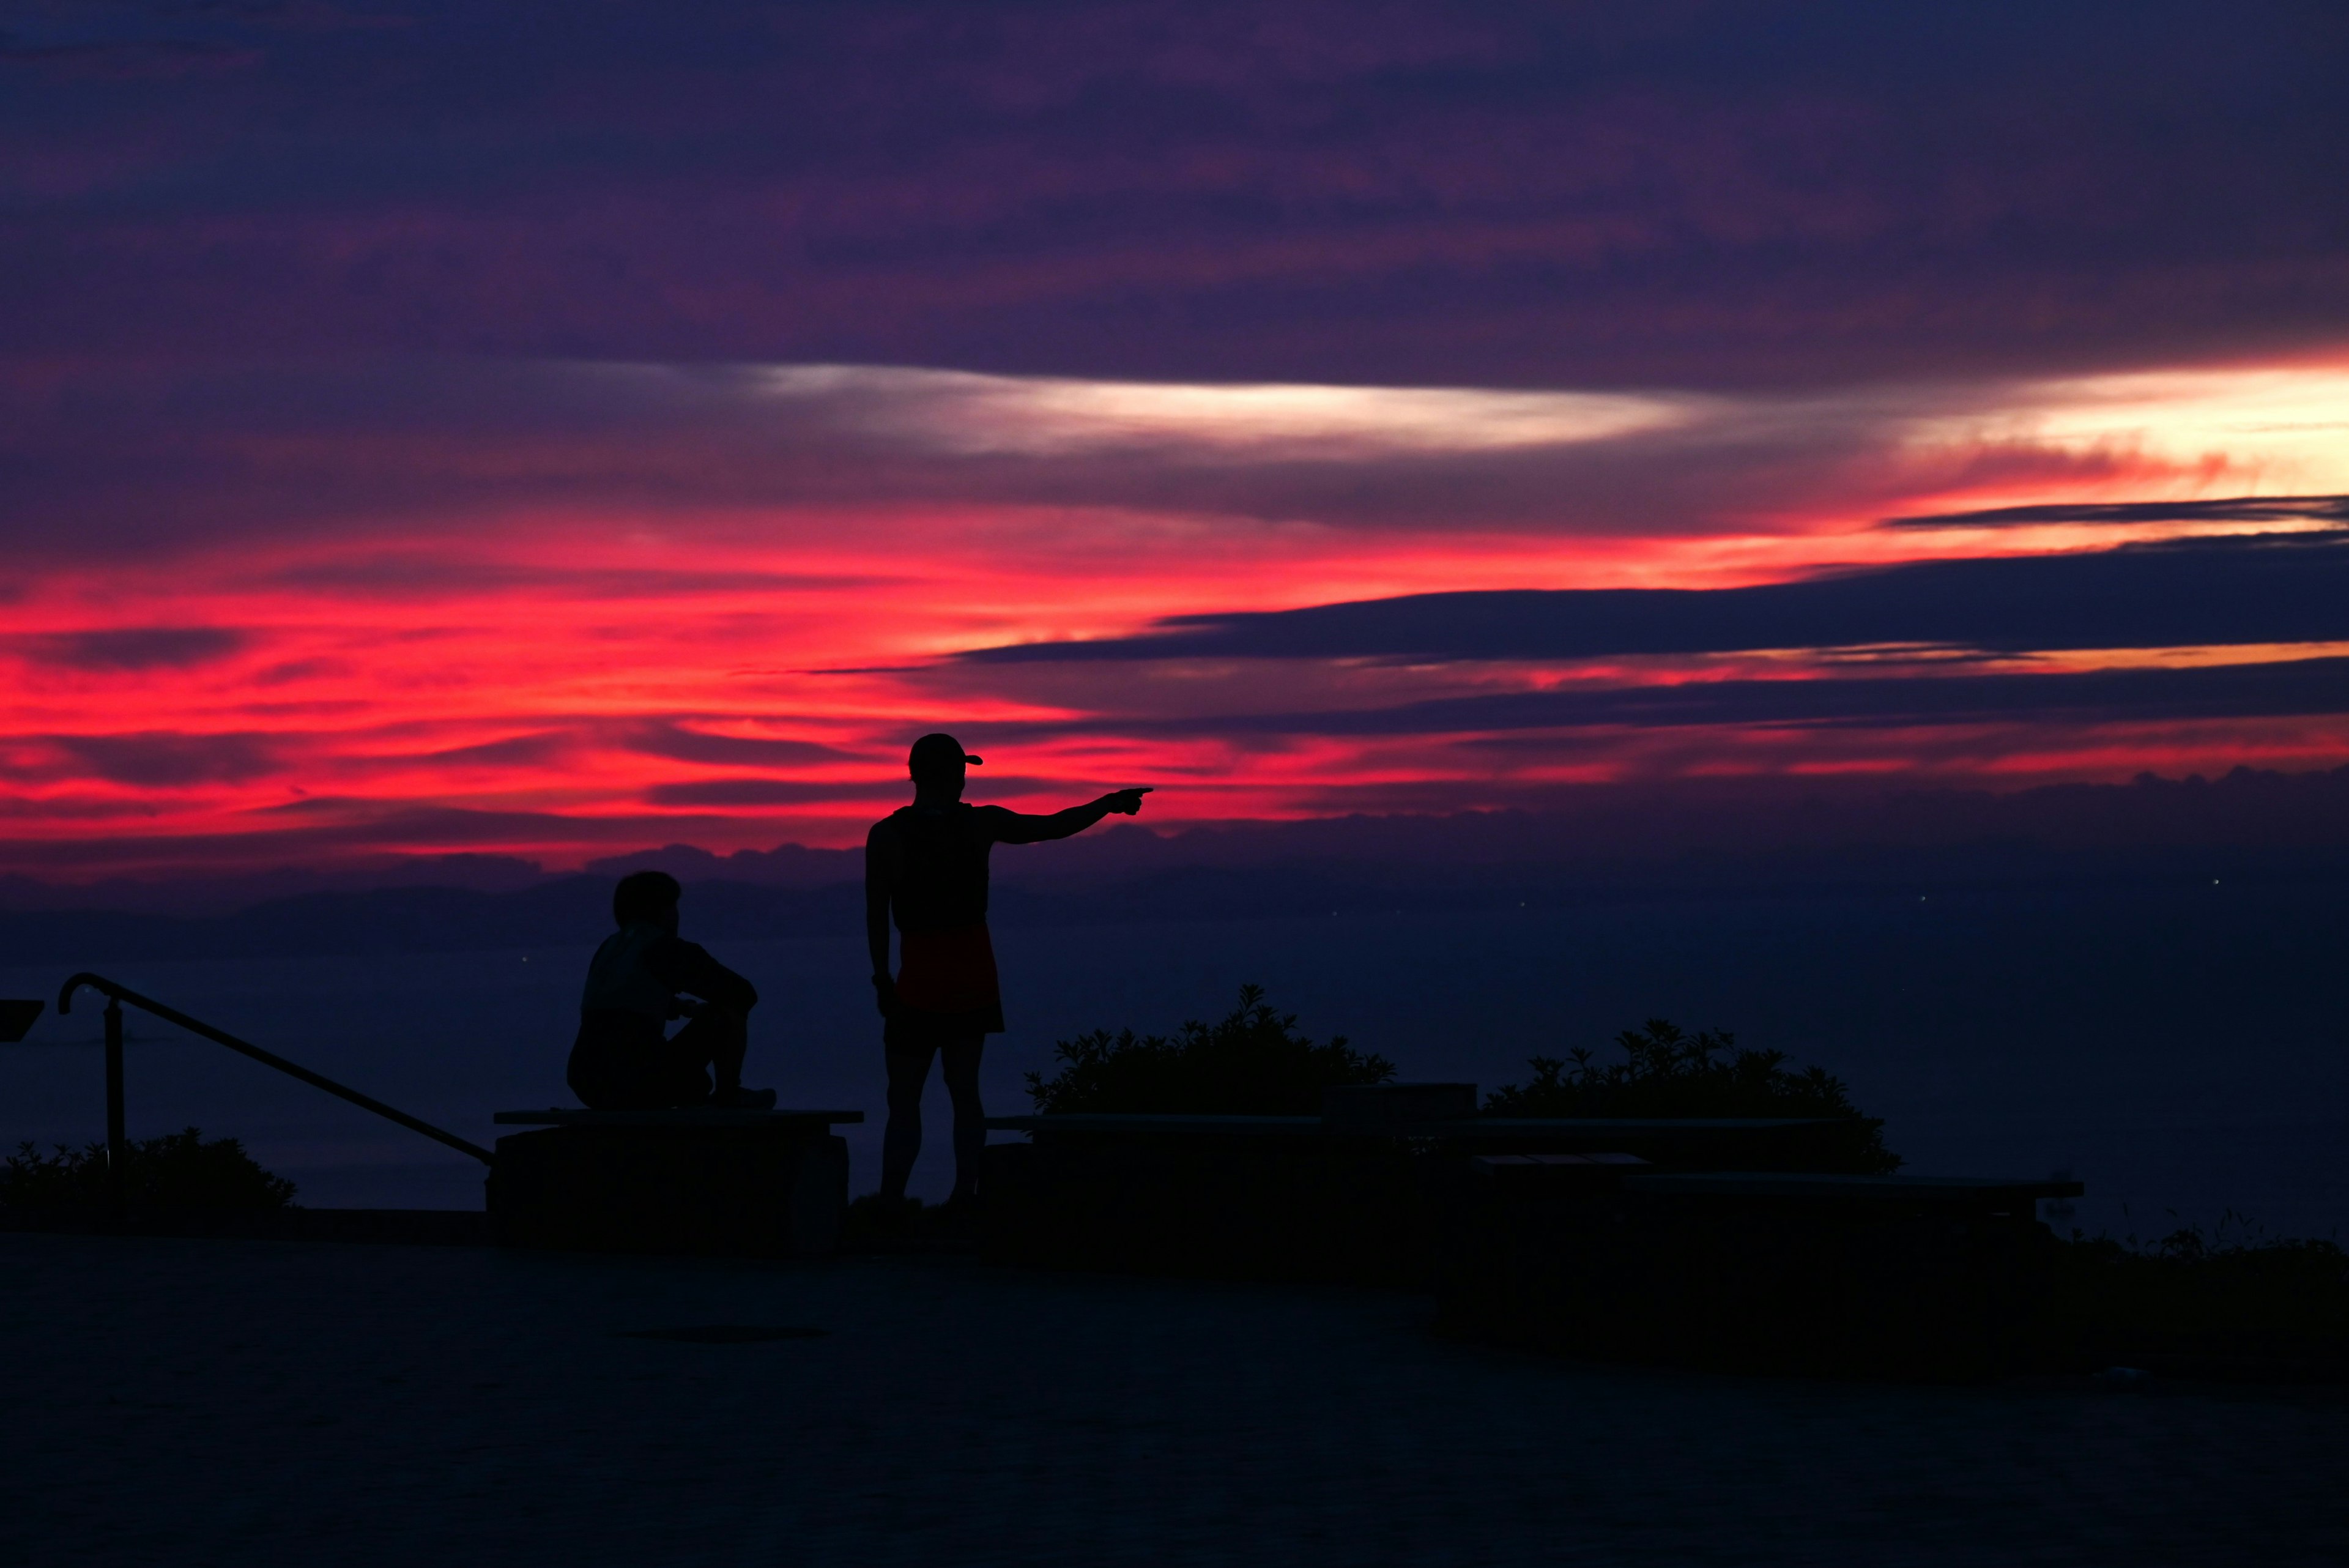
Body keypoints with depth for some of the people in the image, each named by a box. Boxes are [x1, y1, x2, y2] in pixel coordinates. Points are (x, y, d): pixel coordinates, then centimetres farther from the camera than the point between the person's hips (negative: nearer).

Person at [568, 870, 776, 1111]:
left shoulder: (608, 949, 21)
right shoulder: (670, 949, -1)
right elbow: (744, 995, 5)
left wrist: (682, 1008, 38)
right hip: (642, 1088, -8)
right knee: (732, 1011, 7)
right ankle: (729, 1098, 17)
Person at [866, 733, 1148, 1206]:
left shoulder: (886, 837, -10)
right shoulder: (980, 824, -5)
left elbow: (876, 916, -8)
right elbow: (1057, 827, 3)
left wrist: (882, 979, 1)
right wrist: (1109, 804, 17)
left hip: (920, 979, -3)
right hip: (973, 976, 3)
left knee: (904, 1100, 1)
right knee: (964, 1091, 14)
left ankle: (891, 1200, -6)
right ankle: (965, 1193, 9)